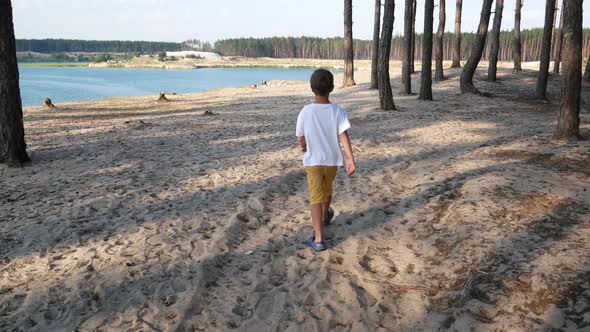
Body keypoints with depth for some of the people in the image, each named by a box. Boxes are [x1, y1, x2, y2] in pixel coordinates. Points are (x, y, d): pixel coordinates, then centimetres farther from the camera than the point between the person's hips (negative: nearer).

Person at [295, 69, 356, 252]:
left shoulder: (305, 111, -10)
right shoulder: (338, 111, -9)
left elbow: (300, 138, 0)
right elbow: (344, 136, -18)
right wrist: (351, 159, -21)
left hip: (312, 161, -2)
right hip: (332, 160, 2)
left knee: (316, 198, -2)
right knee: (327, 190, 26)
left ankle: (318, 238, -10)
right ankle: (325, 216, 52)